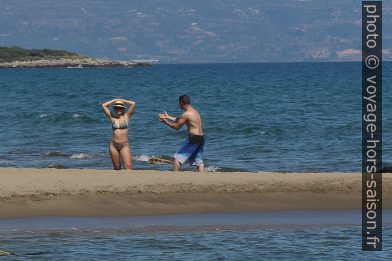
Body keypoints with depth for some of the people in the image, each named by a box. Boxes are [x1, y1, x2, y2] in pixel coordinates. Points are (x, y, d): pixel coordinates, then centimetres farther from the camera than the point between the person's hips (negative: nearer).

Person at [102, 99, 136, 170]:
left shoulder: (126, 117, 4)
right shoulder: (112, 118, 8)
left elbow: (133, 104, -3)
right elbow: (104, 105, 7)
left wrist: (124, 101, 11)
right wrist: (115, 100, 12)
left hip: (124, 145, -3)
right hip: (114, 146, 3)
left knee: (128, 166, -15)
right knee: (117, 168, 6)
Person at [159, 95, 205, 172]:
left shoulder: (187, 114, -12)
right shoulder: (194, 111, 16)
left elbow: (176, 126, -7)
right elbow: (180, 120, 29)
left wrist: (165, 121, 6)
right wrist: (168, 117, 34)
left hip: (193, 137, -9)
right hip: (201, 138, 9)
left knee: (178, 158, -2)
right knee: (199, 161, 11)